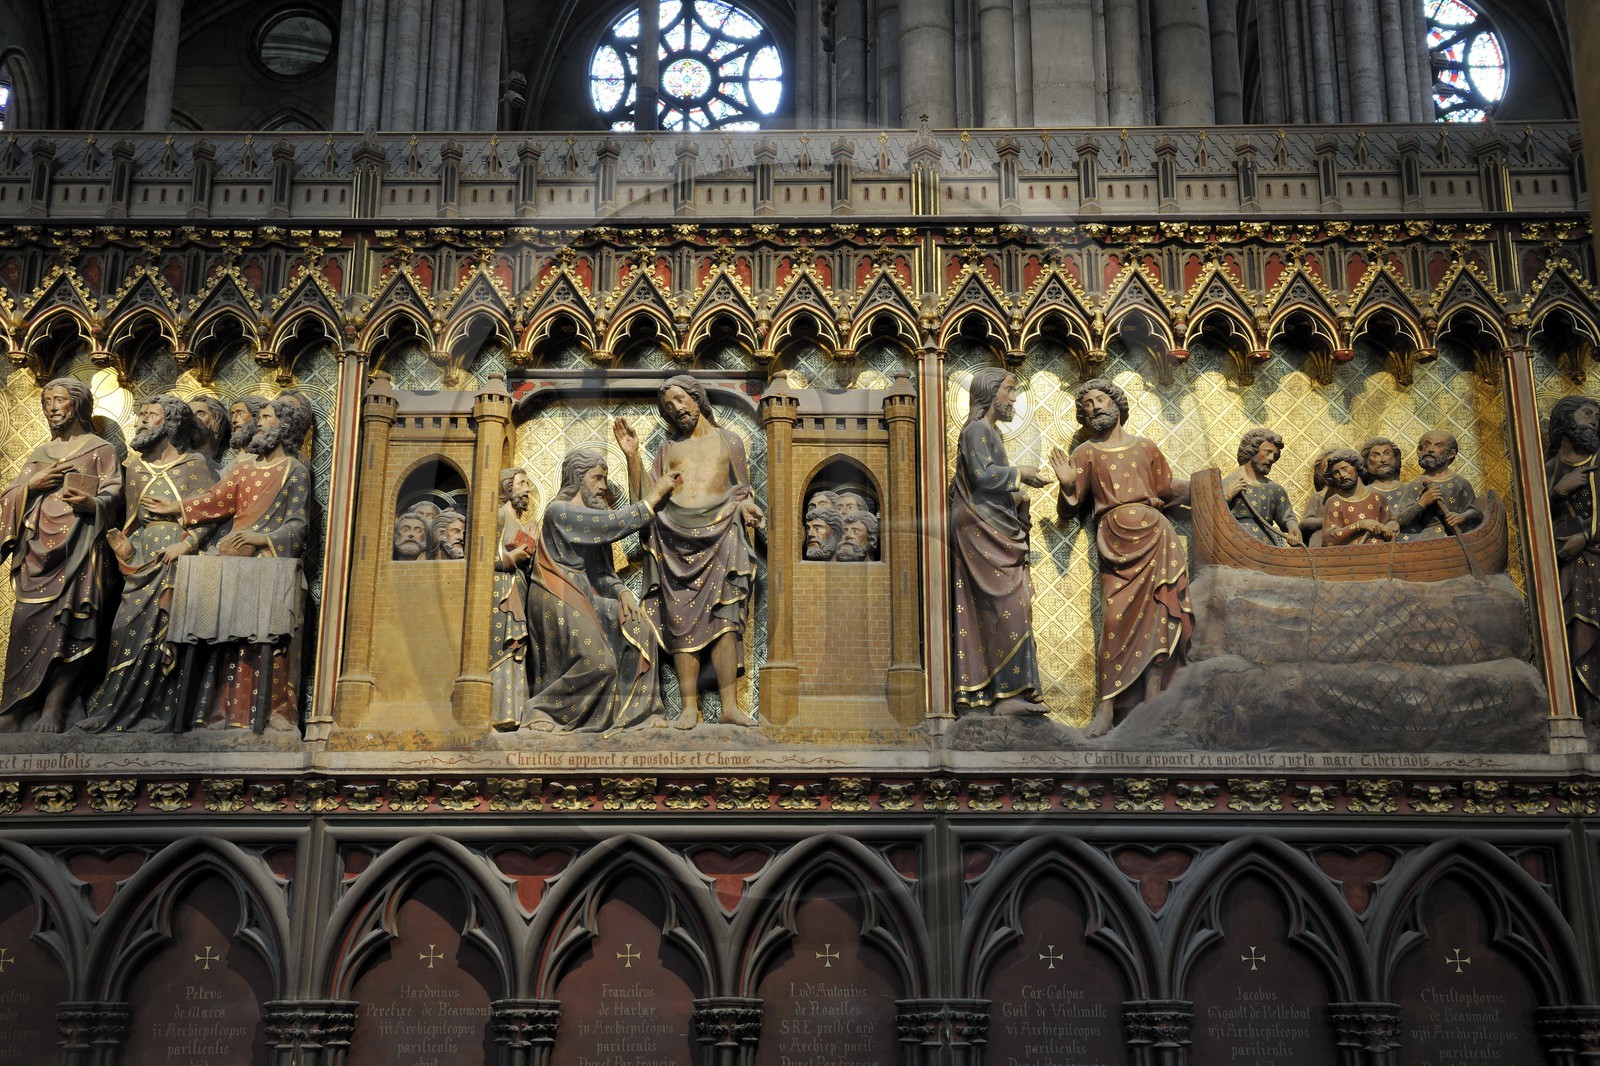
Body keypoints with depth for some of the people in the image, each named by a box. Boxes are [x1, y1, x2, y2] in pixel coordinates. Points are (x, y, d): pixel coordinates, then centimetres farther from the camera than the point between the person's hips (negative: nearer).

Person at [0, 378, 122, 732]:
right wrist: (33, 484, -5)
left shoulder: (99, 449, 11)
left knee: (67, 624, -12)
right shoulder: (38, 454, 24)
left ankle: (54, 711, -11)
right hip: (37, 547, 4)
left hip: (77, 547, -3)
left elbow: (113, 493, 0)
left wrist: (92, 502, -22)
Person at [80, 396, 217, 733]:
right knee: (129, 628, -9)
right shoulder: (135, 467, 18)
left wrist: (188, 542, -14)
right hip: (144, 561, 4)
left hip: (179, 561, -4)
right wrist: (126, 545, 0)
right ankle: (124, 711, -4)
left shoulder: (195, 463, 3)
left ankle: (159, 716, -5)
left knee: (162, 633, -11)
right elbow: (131, 520, 19)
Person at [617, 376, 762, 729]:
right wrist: (632, 455, 5)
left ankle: (730, 706, -16)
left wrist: (745, 507, -5)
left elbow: (742, 492, 18)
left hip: (719, 530, -2)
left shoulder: (728, 441, 19)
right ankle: (689, 707, -9)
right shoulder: (668, 449, 23)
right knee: (682, 621, -7)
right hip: (675, 537, 2)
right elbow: (644, 499, 14)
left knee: (724, 617, -13)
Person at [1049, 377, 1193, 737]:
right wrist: (1067, 484, -10)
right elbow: (1070, 508, 9)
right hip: (1115, 538, -2)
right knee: (1116, 617, -12)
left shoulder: (1145, 447, 20)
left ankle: (1152, 698, -5)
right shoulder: (1085, 454, 15)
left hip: (1154, 532, 2)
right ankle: (1106, 707, -13)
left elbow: (1168, 489, 21)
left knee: (1159, 612, -8)